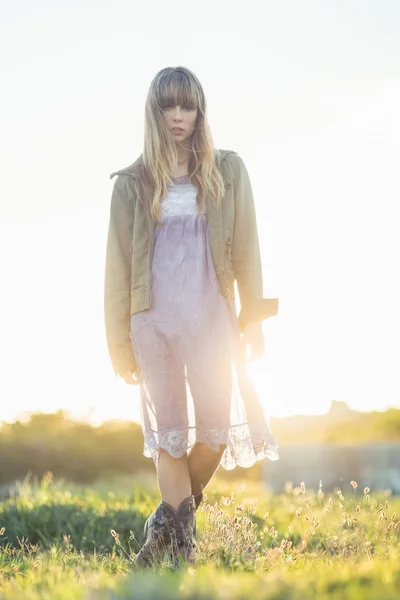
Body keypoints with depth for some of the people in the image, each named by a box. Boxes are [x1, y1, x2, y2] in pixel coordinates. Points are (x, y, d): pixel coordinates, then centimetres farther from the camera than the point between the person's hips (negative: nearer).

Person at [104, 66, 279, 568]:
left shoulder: (227, 171, 7)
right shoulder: (133, 183, 7)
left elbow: (245, 251, 6)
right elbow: (118, 267, 6)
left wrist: (254, 320, 1)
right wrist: (121, 342, 3)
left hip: (211, 317, 0)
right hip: (153, 319, 0)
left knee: (217, 426, -7)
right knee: (167, 430, 3)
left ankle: (170, 517, 15)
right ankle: (182, 543, 11)